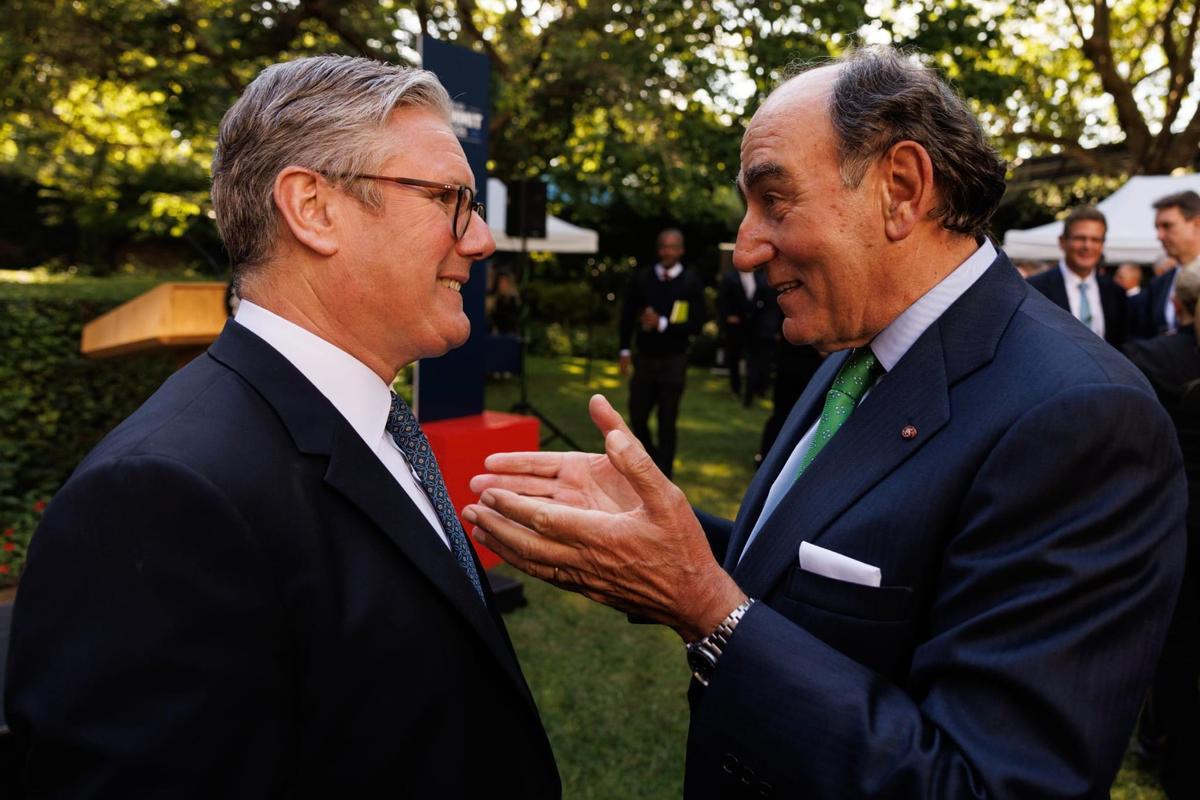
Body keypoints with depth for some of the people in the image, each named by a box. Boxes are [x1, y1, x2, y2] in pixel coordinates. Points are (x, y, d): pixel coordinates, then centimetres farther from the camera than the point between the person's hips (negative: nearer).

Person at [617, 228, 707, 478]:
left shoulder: (691, 283, -6)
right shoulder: (641, 278, 1)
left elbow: (696, 324, -10)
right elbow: (627, 314, 7)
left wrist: (662, 324, -20)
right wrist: (625, 350, 3)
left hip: (673, 362, -3)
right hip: (644, 358, 3)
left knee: (667, 422, 3)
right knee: (637, 416, 9)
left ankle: (663, 476, 15)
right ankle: (652, 456, 36)